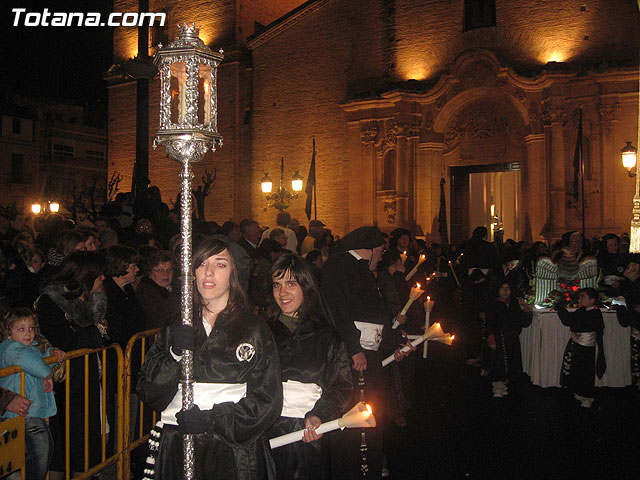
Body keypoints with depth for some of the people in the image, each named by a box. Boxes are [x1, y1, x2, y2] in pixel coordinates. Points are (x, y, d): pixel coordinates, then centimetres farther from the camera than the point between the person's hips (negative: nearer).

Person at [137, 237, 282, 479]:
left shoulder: (253, 329, -1)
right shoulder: (175, 327, 7)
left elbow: (267, 400, -5)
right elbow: (146, 390, 1)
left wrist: (213, 419, -13)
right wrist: (175, 355, -14)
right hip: (175, 449, 2)